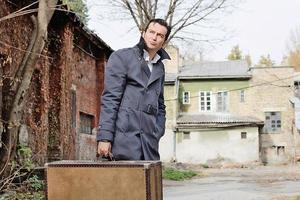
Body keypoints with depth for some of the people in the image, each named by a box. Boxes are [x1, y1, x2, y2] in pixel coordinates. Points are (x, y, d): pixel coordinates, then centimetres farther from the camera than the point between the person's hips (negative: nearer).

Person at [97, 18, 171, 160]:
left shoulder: (160, 68, 20)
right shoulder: (121, 57, 2)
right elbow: (110, 99, -6)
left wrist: (158, 133, 11)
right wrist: (104, 137, -14)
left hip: (149, 142, 6)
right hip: (125, 136, -6)